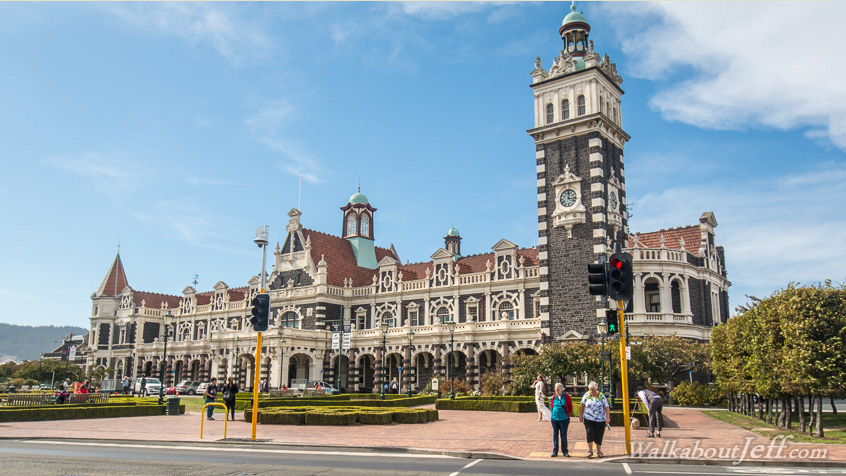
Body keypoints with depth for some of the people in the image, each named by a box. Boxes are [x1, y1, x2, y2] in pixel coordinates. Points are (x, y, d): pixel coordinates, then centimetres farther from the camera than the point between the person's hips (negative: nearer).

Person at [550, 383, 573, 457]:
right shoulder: (554, 397, 3)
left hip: (564, 419, -3)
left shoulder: (567, 397, -6)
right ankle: (555, 451, 15)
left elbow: (570, 408, 3)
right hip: (554, 418, 3)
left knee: (564, 435, 4)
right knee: (555, 435, 7)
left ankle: (565, 451, 14)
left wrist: (568, 416, 7)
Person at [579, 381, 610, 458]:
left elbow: (607, 407, -3)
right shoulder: (587, 395, 1)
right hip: (588, 419, 0)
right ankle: (590, 450, 2)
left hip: (600, 420, 0)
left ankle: (599, 451, 22)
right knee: (590, 433, -14)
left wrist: (608, 418, -12)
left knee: (599, 436, 3)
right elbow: (582, 405, 10)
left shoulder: (601, 396, -2)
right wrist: (580, 416, 9)